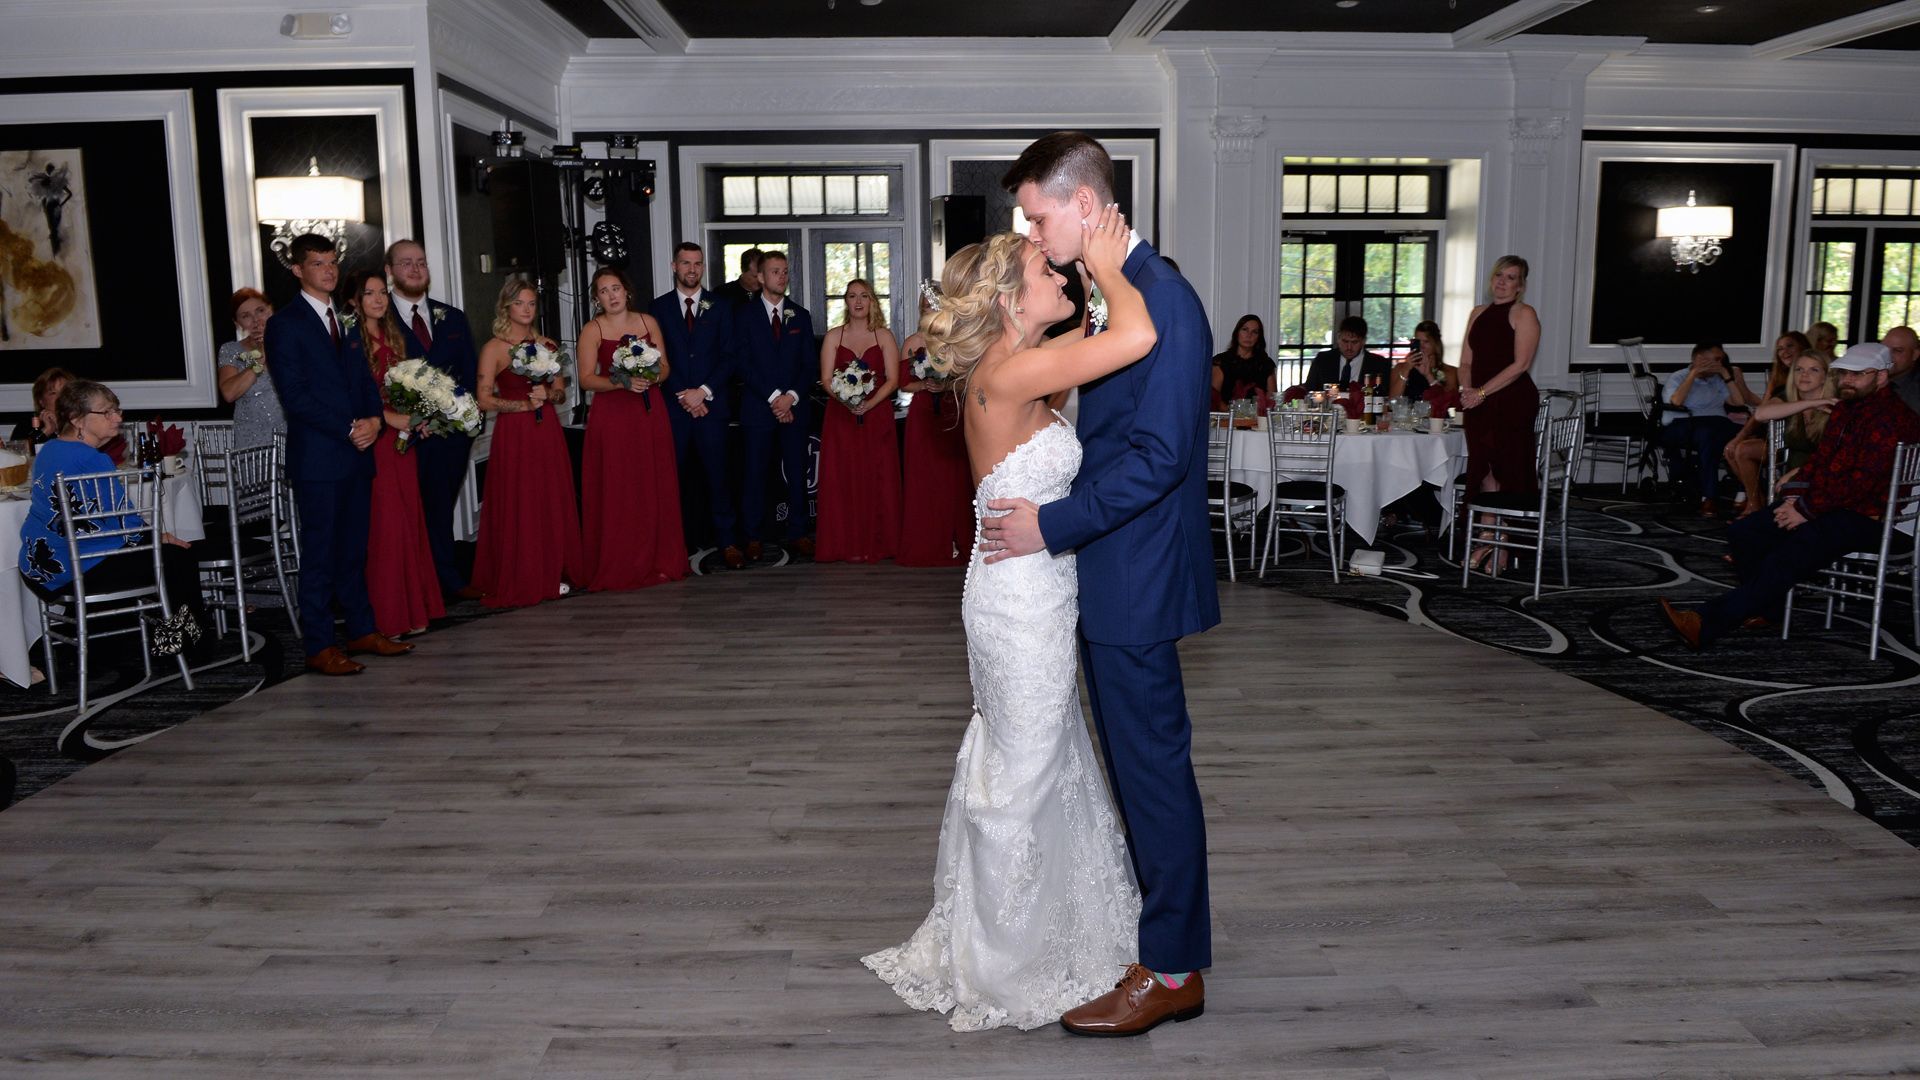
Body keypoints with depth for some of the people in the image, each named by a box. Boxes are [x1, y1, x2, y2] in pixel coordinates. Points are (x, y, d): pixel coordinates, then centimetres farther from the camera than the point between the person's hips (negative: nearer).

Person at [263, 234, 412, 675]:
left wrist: (373, 419, -3)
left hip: (356, 453, 7)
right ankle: (319, 647, 2)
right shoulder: (285, 324, -5)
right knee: (319, 553, -3)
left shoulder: (346, 321, 17)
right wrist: (349, 429, -15)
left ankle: (362, 631, 21)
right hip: (317, 457, -6)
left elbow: (364, 378, 18)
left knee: (354, 550, 13)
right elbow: (294, 395, -12)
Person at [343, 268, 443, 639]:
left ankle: (414, 608, 15)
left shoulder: (394, 337, 15)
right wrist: (388, 418, -18)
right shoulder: (351, 340, -8)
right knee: (383, 525, -5)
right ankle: (385, 615, 3)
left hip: (403, 438, 7)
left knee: (409, 521, 8)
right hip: (374, 441, -7)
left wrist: (417, 418, 2)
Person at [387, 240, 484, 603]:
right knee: (410, 514, -2)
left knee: (441, 509, 13)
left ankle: (449, 581, 19)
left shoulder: (453, 318, 15)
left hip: (452, 428, 4)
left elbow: (470, 372, 13)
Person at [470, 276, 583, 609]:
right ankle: (518, 580, 6)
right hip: (512, 434, -4)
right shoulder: (493, 348, -2)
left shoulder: (548, 345, 10)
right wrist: (524, 404, -13)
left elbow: (561, 391, 13)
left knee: (553, 503, 5)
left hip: (547, 431, 4)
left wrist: (546, 394, -8)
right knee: (516, 506, -2)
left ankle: (553, 574, 15)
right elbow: (485, 400, -7)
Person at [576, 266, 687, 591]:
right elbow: (587, 379, -7)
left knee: (654, 487, 4)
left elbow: (665, 367, 8)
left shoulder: (648, 322, 8)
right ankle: (617, 567, 5)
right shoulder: (592, 330, 0)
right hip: (611, 415, -3)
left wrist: (651, 377, -13)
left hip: (650, 412, 3)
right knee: (615, 490, -2)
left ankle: (658, 561, 13)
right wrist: (622, 383, -20)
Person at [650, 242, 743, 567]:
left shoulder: (720, 306, 9)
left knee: (717, 476, -1)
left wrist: (703, 392, -8)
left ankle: (727, 541, 5)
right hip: (672, 405, 0)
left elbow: (729, 355, 3)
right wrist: (683, 396, -7)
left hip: (711, 404, 0)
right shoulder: (658, 307, 8)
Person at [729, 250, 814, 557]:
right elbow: (742, 362, -5)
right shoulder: (744, 314, 3)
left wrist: (792, 396, -8)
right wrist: (773, 397, -12)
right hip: (758, 408, -2)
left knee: (797, 474, 4)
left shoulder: (801, 315, 12)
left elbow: (808, 364, 8)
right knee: (756, 474, 0)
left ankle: (798, 533, 12)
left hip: (795, 407, 2)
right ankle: (753, 537, 7)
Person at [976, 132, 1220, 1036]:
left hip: (1135, 578, -9)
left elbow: (1159, 454, -23)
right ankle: (1156, 921, 35)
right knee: (1135, 759, 18)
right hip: (1106, 569, 9)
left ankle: (1172, 972, 16)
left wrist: (1051, 526, -19)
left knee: (1153, 765, 2)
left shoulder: (1162, 300, -18)